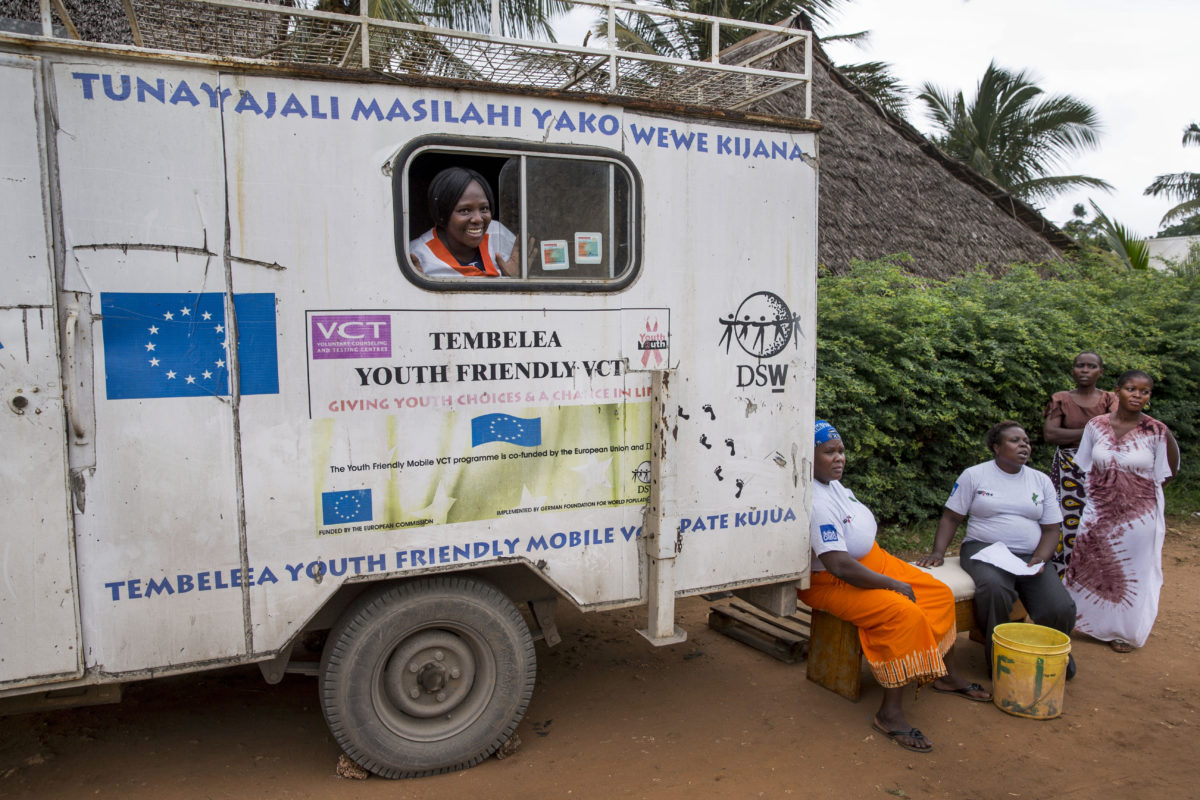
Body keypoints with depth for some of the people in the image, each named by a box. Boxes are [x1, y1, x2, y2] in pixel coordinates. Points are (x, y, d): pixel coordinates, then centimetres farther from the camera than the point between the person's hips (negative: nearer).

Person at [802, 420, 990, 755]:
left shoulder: (832, 483, 4)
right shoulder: (817, 503, -29)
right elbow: (840, 566, -32)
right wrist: (893, 584, -21)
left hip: (872, 562, 11)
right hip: (831, 584, -11)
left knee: (939, 594, 10)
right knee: (904, 614, -30)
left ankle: (943, 675, 30)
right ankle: (889, 713, -22)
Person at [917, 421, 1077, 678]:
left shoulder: (1041, 481, 15)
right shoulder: (974, 475, 6)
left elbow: (1051, 529, 12)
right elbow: (951, 517, 6)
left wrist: (1039, 559, -8)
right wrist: (938, 552, -8)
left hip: (1029, 557, 3)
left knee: (1061, 610, -22)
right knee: (994, 588, -38)